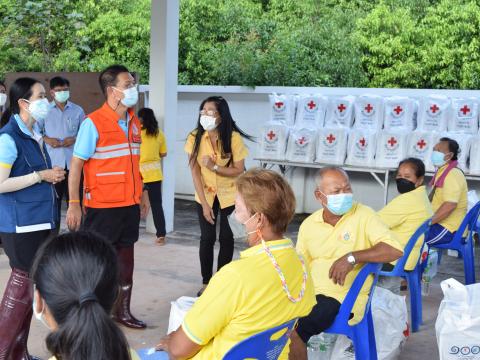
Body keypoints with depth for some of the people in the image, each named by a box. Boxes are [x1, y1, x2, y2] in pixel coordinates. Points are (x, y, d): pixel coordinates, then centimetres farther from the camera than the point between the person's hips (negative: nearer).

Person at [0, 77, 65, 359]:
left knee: (29, 285, 12)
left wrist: (52, 176, 10)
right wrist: (40, 176, -17)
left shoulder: (34, 136, 12)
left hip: (39, 221, 9)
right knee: (23, 286, -2)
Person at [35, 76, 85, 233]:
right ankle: (53, 232, 13)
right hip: (52, 162, 0)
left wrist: (75, 139, -7)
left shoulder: (77, 110, 6)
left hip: (73, 162, 1)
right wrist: (47, 139, -9)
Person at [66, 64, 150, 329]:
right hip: (102, 207, -6)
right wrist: (73, 204, -17)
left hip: (130, 204, 6)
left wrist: (142, 193, 15)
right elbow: (76, 164, -13)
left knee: (125, 256, 14)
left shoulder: (134, 122, 8)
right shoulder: (93, 123, -13)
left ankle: (122, 310, 27)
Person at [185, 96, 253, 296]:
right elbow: (195, 172, -12)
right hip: (205, 195, 1)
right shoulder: (195, 137, -13)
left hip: (229, 195, -1)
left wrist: (214, 167, -28)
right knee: (207, 238, -1)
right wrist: (204, 204, -14)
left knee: (226, 238, 2)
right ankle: (206, 283, 12)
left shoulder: (234, 138, -18)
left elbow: (239, 171, -14)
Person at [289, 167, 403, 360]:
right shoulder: (308, 224, 9)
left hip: (343, 298, -5)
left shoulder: (363, 215, -5)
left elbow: (394, 249, -16)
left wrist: (352, 257, -24)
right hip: (310, 292, 5)